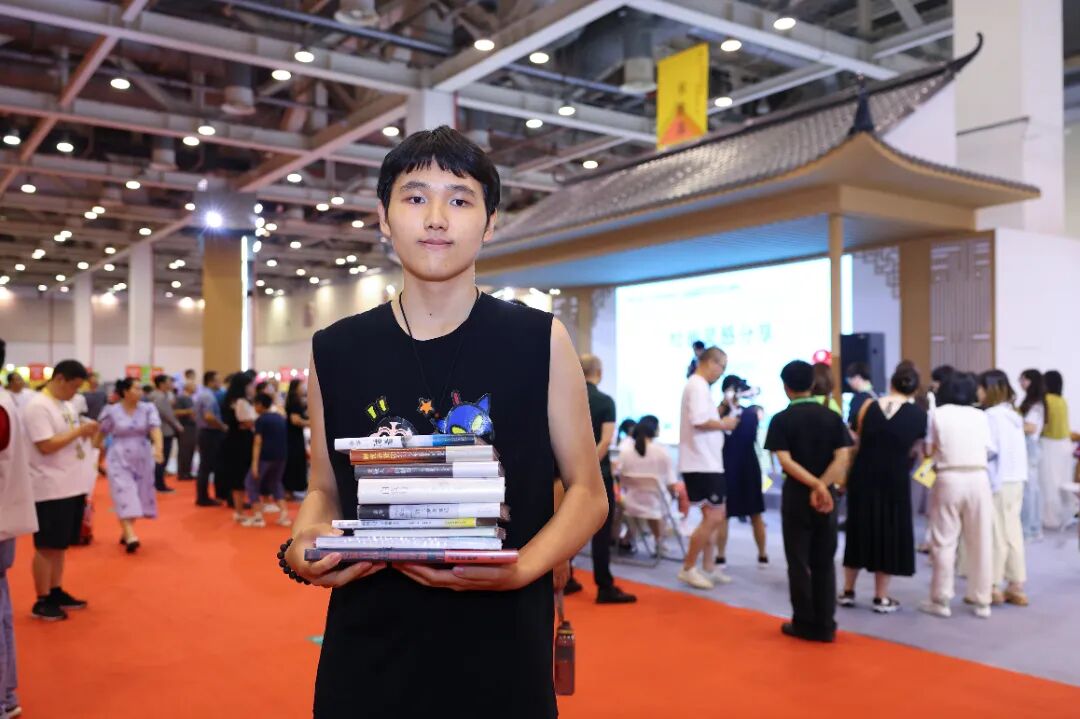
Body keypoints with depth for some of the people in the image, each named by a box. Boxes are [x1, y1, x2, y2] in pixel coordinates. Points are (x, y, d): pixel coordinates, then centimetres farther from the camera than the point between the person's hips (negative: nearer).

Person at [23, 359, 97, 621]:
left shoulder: (66, 405, 13)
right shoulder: (37, 406, -15)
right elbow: (46, 446, -22)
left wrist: (86, 435, 1)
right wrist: (79, 431, -18)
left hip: (72, 487, 9)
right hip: (50, 490, -9)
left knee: (60, 545, 16)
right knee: (47, 546, 1)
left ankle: (56, 592, 26)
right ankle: (42, 602, 10)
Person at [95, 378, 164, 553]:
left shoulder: (148, 409, -3)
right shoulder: (111, 411, -6)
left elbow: (155, 429, -15)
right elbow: (101, 433, 4)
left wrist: (159, 447, -32)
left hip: (142, 459, 3)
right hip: (119, 460, -3)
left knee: (138, 496, 9)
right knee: (125, 496, -11)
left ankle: (125, 532, 25)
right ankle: (130, 537, -19)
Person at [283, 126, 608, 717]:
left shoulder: (540, 341, -5)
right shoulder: (335, 352, 2)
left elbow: (587, 491, -1)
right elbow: (325, 490, 12)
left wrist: (522, 568, -18)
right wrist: (305, 546, -10)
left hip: (500, 653, -1)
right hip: (366, 655, 2)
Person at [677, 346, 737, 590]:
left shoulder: (699, 386, 17)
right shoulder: (698, 385, -14)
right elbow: (699, 421, -25)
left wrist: (721, 410, 7)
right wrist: (724, 424, -12)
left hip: (707, 462, 11)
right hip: (701, 464, -11)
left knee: (715, 517, 15)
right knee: (713, 518, -7)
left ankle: (708, 567, 23)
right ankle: (688, 568, 2)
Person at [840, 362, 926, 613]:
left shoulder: (869, 406, 1)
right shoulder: (919, 414, -3)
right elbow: (917, 452, 7)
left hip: (862, 477, 2)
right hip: (894, 480, -2)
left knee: (859, 530, 15)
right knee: (888, 533, 10)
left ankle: (848, 591, 22)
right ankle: (881, 597, 15)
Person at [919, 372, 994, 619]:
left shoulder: (938, 414, 3)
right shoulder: (981, 416, 9)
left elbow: (928, 450, 1)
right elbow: (988, 450, 8)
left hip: (949, 479, -2)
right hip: (978, 478, 2)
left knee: (944, 541, 4)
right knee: (981, 542, 9)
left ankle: (941, 601, 8)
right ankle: (982, 601, 15)